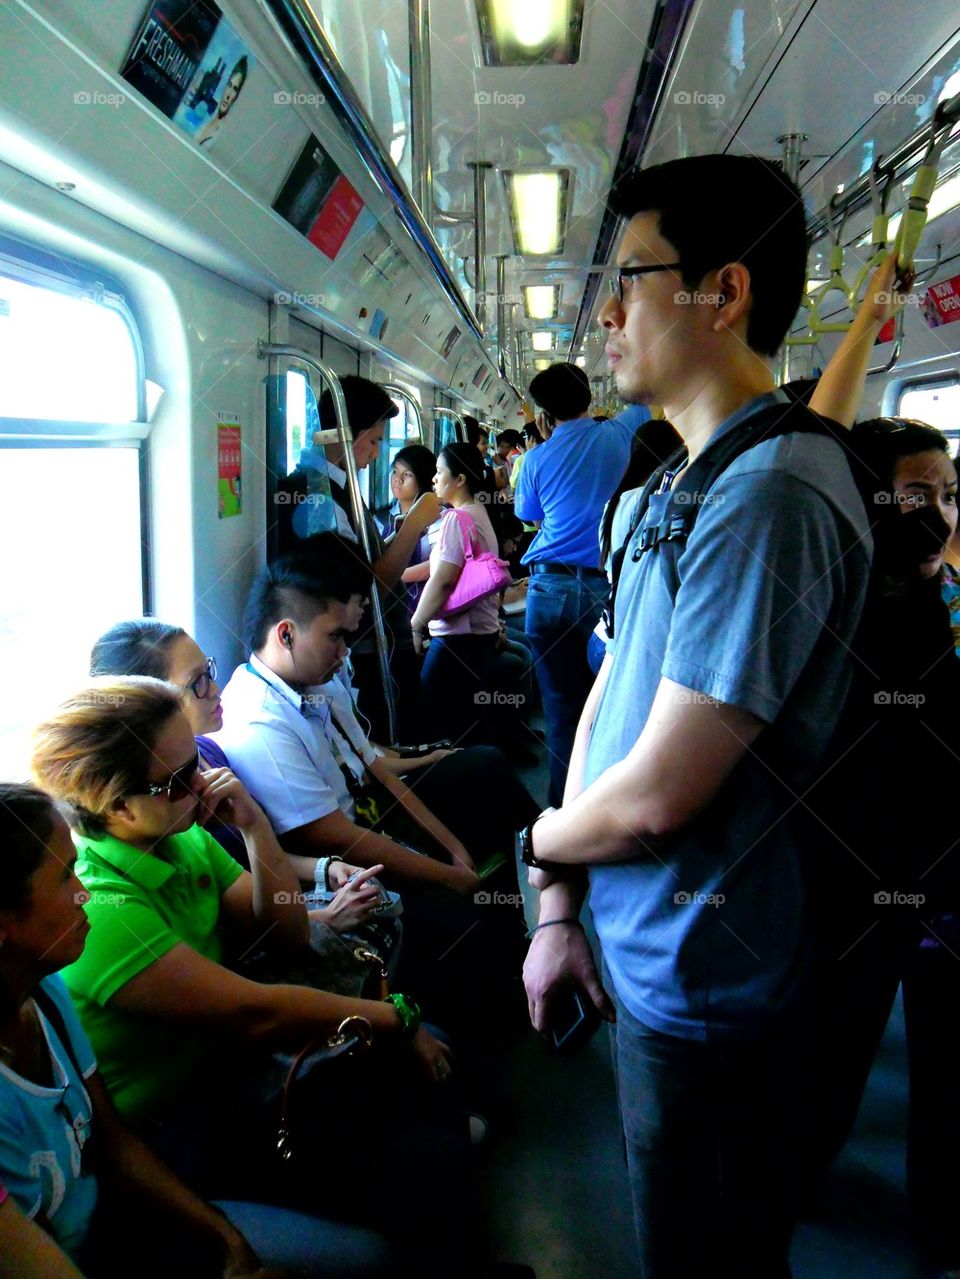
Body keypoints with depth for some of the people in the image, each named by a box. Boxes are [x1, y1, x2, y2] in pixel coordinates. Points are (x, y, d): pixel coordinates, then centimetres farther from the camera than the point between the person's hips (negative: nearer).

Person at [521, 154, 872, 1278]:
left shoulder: (768, 492, -26)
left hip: (699, 975, -9)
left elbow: (657, 793, -27)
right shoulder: (677, 485, 6)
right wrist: (560, 909, 6)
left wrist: (543, 841, -5)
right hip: (645, 952, 9)